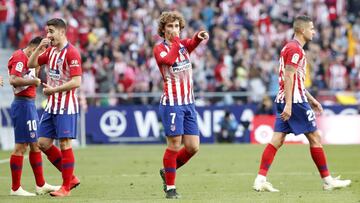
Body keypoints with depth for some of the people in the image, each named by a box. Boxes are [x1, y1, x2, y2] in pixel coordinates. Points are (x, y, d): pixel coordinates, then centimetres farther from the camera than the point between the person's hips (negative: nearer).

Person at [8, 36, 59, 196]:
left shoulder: (26, 58, 17)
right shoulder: (20, 57, -14)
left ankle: (40, 185, 21)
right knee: (21, 146, -6)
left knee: (35, 145, 14)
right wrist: (33, 81, -17)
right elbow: (13, 80, -24)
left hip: (29, 104, 11)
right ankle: (15, 188, -2)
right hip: (23, 104, -11)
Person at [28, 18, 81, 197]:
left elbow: (76, 82, -20)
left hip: (66, 106, -9)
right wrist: (39, 48, 2)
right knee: (43, 143, 7)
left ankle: (66, 186, 3)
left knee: (64, 143, -5)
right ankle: (70, 178, 16)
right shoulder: (51, 51, 11)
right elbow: (31, 64, 17)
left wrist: (54, 89, -19)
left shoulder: (71, 53, -14)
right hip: (51, 106, 9)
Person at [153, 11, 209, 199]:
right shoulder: (159, 48, -2)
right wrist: (175, 42, -13)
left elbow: (192, 43, -13)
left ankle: (167, 171, 25)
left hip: (188, 103, 6)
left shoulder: (183, 45, 12)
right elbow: (168, 60, -26)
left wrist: (199, 37, -35)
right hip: (171, 103, -6)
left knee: (193, 147, 3)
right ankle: (170, 187, 4)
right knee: (174, 146, -7)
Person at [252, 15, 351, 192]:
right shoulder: (295, 49, -12)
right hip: (295, 101, -9)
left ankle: (260, 179, -8)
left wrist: (311, 99, 27)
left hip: (283, 100, 9)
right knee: (315, 137, 0)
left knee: (277, 139, 2)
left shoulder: (290, 47, 20)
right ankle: (327, 180, 6)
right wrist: (288, 105, -24)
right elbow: (288, 77, -20)